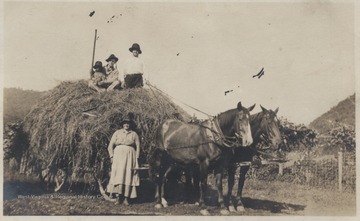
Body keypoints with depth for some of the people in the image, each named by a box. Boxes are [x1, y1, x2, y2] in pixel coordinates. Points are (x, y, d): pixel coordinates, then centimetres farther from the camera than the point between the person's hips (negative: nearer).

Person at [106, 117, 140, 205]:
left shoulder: (134, 134, 11)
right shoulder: (117, 133, 12)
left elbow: (138, 147, 8)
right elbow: (111, 145, 8)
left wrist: (136, 159, -1)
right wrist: (112, 156, -3)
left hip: (130, 157, 0)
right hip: (118, 157, 0)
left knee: (128, 176, -5)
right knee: (118, 176, -8)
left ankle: (126, 198, -5)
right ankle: (118, 197, -9)